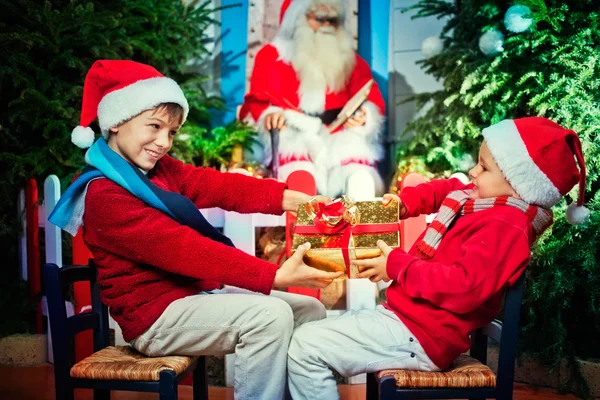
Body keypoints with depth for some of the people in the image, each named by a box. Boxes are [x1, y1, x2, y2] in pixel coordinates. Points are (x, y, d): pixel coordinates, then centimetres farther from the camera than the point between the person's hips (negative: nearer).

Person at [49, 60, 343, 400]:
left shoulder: (161, 170, 11)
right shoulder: (105, 195, -18)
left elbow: (218, 186, -5)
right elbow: (183, 249, -27)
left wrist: (288, 198, -20)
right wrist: (274, 276, -32)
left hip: (196, 293, 9)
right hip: (156, 314, -9)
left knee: (310, 311, 3)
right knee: (270, 315, -28)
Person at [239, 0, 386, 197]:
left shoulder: (350, 59, 20)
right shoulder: (272, 56, 13)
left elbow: (372, 100, 12)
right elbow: (257, 102, 6)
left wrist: (363, 116, -12)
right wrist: (270, 116, -18)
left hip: (341, 138, 3)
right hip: (294, 135, -2)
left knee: (362, 183, -27)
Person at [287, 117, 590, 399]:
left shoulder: (503, 227, -21)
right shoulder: (478, 201, 9)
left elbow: (465, 287, -30)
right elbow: (441, 191, 28)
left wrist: (397, 267, -22)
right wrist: (405, 202, 9)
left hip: (420, 336, -11)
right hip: (403, 314, 11)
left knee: (305, 348, -17)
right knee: (312, 334, 21)